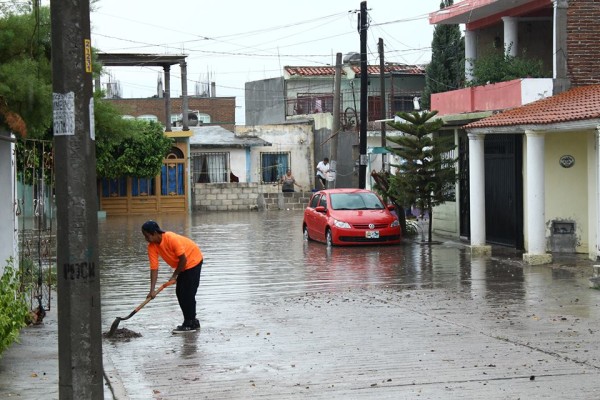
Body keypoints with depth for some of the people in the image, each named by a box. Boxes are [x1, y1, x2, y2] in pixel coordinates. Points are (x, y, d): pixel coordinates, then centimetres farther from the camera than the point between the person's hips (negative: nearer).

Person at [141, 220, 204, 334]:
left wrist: (174, 276, -14)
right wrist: (152, 290, -19)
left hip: (193, 261, -8)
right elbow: (154, 268, -13)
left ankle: (189, 324, -4)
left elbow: (183, 259, -25)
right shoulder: (152, 247, -12)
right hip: (183, 265, 8)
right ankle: (192, 322, 20)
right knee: (180, 292, 9)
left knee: (187, 293, -11)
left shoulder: (172, 239, -33)